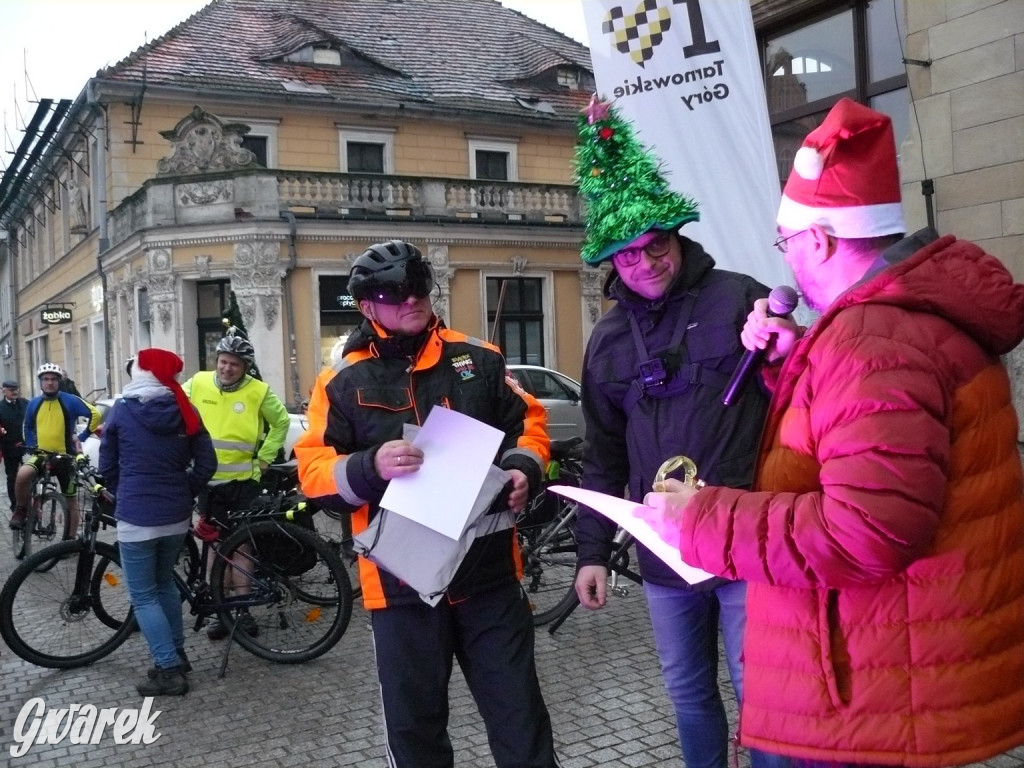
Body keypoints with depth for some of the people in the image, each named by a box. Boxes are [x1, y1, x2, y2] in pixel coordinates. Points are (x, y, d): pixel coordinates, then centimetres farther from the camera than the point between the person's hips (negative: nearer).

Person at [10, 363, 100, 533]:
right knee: (22, 475, -31)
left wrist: (82, 437, -7)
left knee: (71, 501, 5)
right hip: (40, 455, 1)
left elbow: (95, 415, -7)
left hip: (65, 457, -1)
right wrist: (30, 447, 11)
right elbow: (28, 428, 20)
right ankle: (20, 510, -6)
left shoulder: (70, 401, -7)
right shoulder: (33, 404, 4)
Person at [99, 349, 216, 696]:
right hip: (176, 516, 5)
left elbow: (107, 466, 3)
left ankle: (169, 670, 1)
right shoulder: (185, 411, 3)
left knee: (143, 596, 5)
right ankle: (176, 655, 29)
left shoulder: (122, 410, -5)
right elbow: (206, 464, 0)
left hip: (136, 517, -4)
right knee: (165, 583, 24)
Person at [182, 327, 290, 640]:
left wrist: (266, 457, 0)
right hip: (208, 480, 2)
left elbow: (281, 422, 6)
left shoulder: (258, 391, -7)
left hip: (244, 480, -2)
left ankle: (243, 608, 13)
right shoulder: (198, 383, -3)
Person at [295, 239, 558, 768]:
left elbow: (528, 422, 14)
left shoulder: (479, 359, 6)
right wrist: (371, 467, -21)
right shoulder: (344, 383, 0)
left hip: (489, 570, 1)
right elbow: (313, 469, -2)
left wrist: (523, 469, -7)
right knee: (414, 722, 12)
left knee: (518, 709, 11)